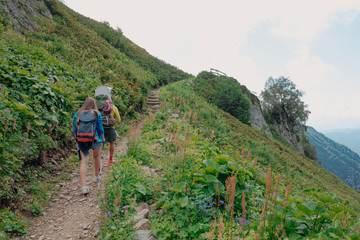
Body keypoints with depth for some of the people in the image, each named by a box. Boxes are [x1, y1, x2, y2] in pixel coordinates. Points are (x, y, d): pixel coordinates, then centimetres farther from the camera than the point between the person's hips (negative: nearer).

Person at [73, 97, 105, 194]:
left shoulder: (77, 114, 4)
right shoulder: (97, 114, -4)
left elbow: (75, 130, 7)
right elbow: (100, 129, -4)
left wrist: (77, 141, 16)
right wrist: (102, 140, 8)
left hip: (82, 141, 1)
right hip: (95, 139, -1)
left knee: (84, 162, -1)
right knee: (96, 157, 23)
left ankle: (83, 186, -11)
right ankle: (96, 176, 41)